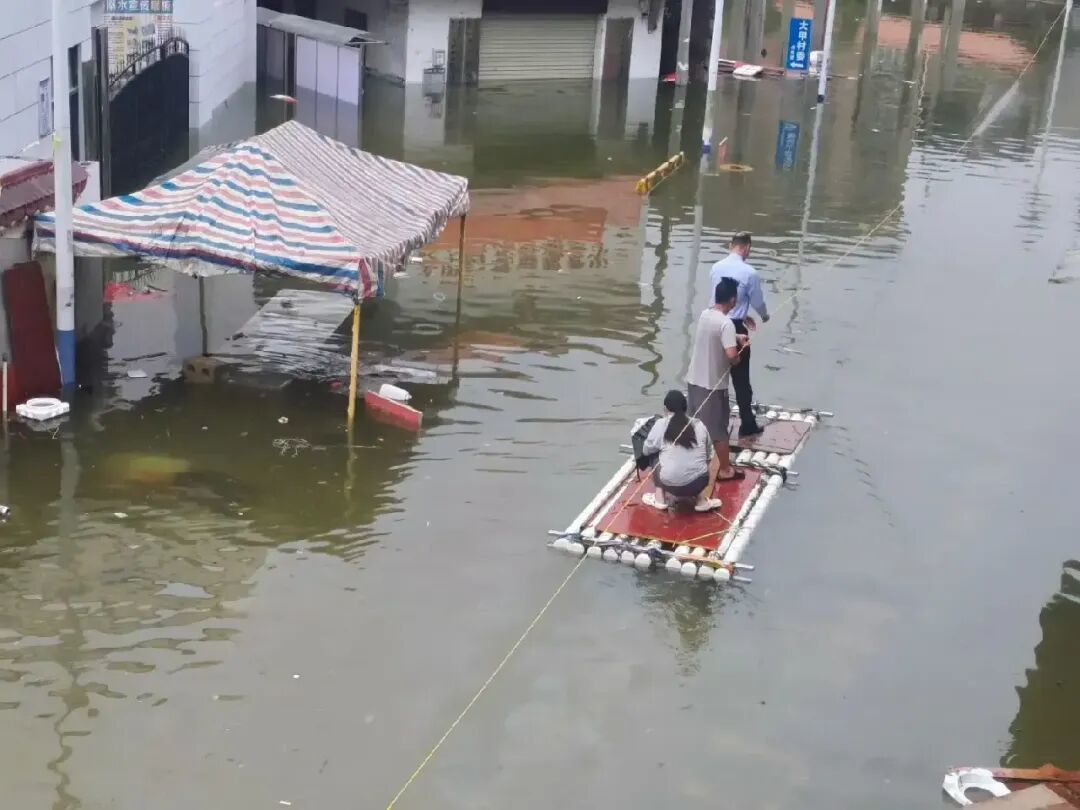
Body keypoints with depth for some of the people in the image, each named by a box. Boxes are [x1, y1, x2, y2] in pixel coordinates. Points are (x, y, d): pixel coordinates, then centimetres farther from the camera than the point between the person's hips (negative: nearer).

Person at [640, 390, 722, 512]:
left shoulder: (660, 424, 0)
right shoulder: (699, 425, 7)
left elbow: (647, 451, 12)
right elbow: (709, 455, 16)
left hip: (670, 484, -1)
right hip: (699, 483, 1)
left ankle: (660, 499, 20)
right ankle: (701, 499, 20)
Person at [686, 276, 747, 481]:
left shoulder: (705, 314, 3)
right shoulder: (726, 323, -23)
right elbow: (731, 355, -31)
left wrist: (736, 337, 17)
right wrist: (738, 359, -9)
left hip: (694, 380, 7)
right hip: (712, 385, -7)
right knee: (718, 429, 7)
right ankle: (726, 470, 19)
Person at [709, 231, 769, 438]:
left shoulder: (716, 268, 4)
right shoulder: (749, 273, -14)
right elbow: (757, 301, -3)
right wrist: (765, 316, 20)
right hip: (735, 329, -5)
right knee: (741, 378, 3)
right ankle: (747, 426, 10)